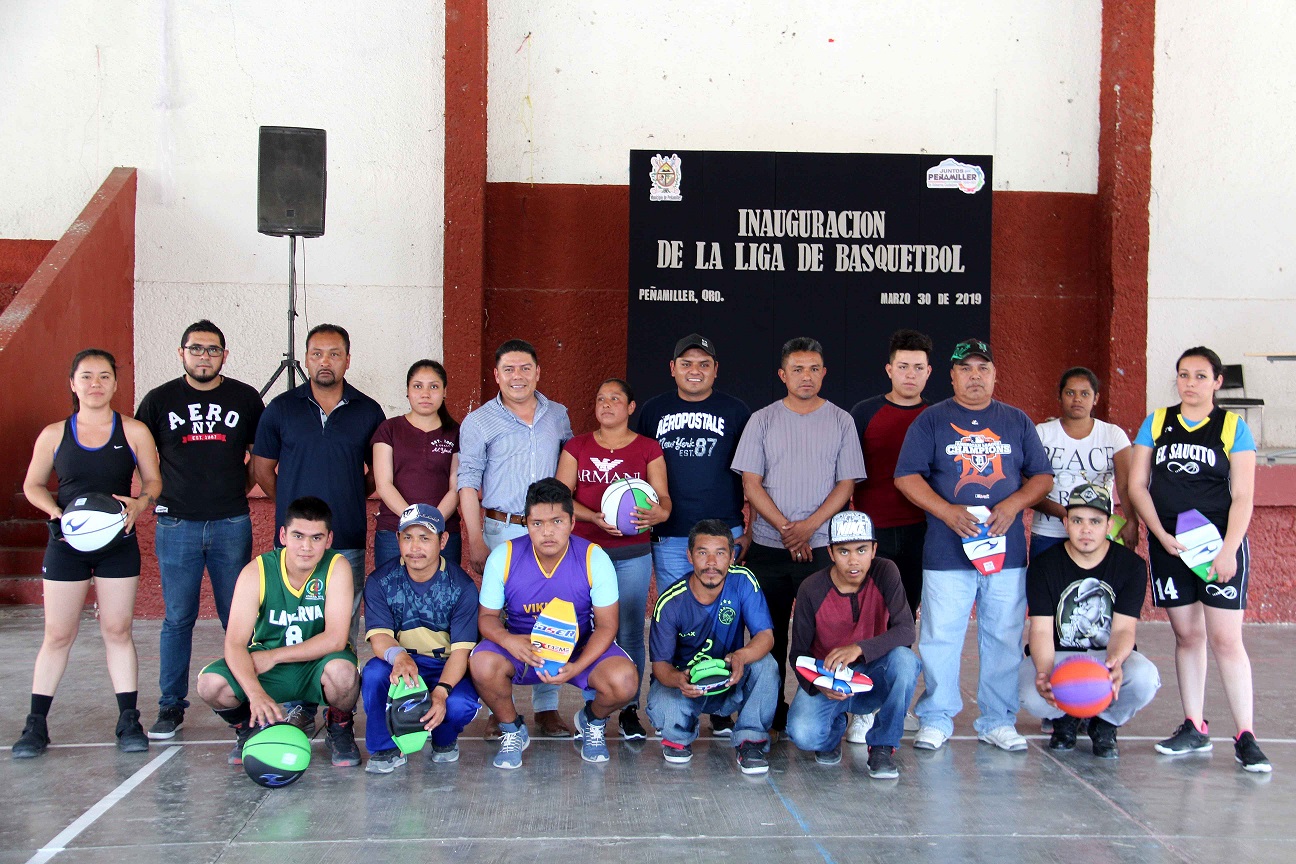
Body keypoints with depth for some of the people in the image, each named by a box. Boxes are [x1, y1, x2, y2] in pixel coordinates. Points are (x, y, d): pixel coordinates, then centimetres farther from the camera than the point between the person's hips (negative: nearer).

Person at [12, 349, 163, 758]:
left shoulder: (134, 432, 1)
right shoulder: (54, 435, 3)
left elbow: (153, 480, 6)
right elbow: (33, 485, 11)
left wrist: (140, 503, -15)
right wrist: (55, 512, -7)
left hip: (118, 544, 0)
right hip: (66, 545, 0)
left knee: (118, 631, 4)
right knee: (58, 635, 3)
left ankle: (128, 721, 11)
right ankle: (36, 724, 13)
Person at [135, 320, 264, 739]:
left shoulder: (245, 398, 6)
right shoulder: (159, 400, 5)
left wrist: (242, 487, 6)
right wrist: (161, 495, 2)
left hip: (232, 524, 0)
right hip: (177, 525, 0)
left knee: (237, 617, 4)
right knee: (178, 618, 4)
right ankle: (171, 706, 13)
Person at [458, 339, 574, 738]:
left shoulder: (558, 416, 11)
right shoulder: (479, 422, 3)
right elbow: (468, 483, 0)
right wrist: (475, 540, -6)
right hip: (502, 530, -2)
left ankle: (547, 707, 11)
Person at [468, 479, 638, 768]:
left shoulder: (595, 559, -15)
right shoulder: (503, 557, -13)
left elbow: (606, 625, -11)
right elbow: (488, 616, -5)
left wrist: (577, 667, -29)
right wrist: (507, 640, -30)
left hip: (581, 649, 0)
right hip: (521, 645, 0)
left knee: (624, 681, -29)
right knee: (482, 665, -32)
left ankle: (592, 722, 11)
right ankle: (512, 731, 1)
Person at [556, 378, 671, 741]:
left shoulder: (649, 448, 7)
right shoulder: (577, 446, 9)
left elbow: (663, 497, 2)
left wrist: (658, 513, -23)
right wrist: (595, 517, -17)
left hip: (632, 552, 0)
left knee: (630, 633, -1)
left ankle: (630, 711, 9)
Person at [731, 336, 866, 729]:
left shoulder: (841, 421, 6)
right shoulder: (763, 420, 6)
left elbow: (846, 484, 2)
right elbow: (750, 483, 1)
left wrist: (808, 526, -11)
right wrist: (785, 528, -10)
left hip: (822, 546, -1)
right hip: (767, 545, 1)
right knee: (769, 631, 5)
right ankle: (771, 710, 14)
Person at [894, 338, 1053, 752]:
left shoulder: (1017, 421, 13)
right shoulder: (931, 420, 5)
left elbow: (1042, 476, 12)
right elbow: (907, 476, -2)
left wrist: (1013, 504, -8)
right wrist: (947, 511, -14)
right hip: (947, 550, -2)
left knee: (1004, 637, 6)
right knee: (940, 637, 0)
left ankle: (998, 721, 17)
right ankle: (936, 719, 12)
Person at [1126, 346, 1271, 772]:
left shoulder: (1233, 427, 2)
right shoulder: (1156, 423, 8)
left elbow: (1242, 496, -3)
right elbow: (1137, 485, 5)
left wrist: (1228, 550, -13)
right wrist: (1162, 536, -6)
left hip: (1220, 543, -3)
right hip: (1168, 546, 3)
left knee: (1225, 639, -7)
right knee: (1187, 635, 8)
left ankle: (1246, 737, -4)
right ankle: (1194, 728, 16)